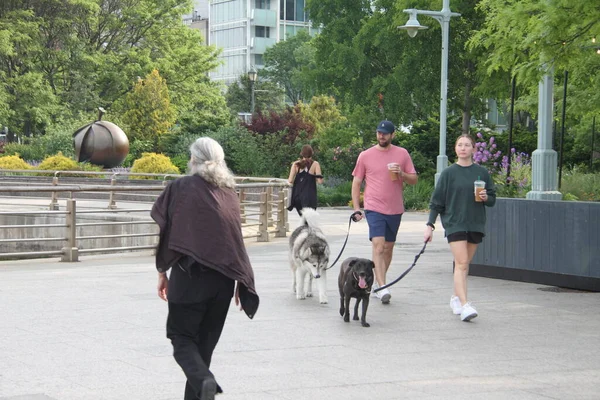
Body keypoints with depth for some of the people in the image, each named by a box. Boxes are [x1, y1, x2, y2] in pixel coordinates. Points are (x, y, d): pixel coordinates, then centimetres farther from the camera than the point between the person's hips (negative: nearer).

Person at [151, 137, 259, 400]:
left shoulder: (181, 188, -3)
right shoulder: (229, 191, 8)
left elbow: (166, 232, -4)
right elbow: (237, 240, 9)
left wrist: (162, 273, 6)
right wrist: (242, 282, 14)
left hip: (190, 275, -4)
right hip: (223, 278, 4)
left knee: (181, 336, 4)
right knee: (206, 339, 14)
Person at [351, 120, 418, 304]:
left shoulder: (402, 154, 6)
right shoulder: (365, 156, 3)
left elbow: (414, 180, 9)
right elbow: (356, 183, 7)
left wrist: (401, 174, -12)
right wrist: (356, 208, 0)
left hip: (395, 209, 3)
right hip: (374, 208, -3)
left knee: (388, 247, 12)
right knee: (378, 246, -17)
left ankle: (377, 282, 27)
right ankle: (382, 287, -22)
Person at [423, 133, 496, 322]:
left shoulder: (482, 172, 6)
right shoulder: (448, 173, 0)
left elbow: (492, 199, 12)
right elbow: (437, 201, 2)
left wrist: (485, 198, -11)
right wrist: (430, 225, -3)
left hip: (475, 224, 3)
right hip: (455, 223, -3)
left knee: (464, 264, 11)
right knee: (461, 263, -13)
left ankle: (456, 297, 28)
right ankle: (464, 305, -21)